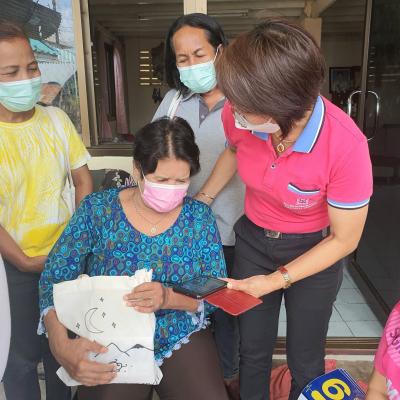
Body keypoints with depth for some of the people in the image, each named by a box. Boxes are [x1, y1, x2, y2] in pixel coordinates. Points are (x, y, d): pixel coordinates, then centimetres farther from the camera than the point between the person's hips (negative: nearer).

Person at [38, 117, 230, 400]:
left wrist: (170, 298, -27)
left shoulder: (200, 216, -6)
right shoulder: (97, 209, -8)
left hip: (183, 337, 1)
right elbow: (53, 280, -8)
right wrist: (61, 346, -26)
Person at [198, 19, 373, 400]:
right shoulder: (237, 114, -22)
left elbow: (344, 239, -19)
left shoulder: (345, 144, -33)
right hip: (253, 239, 3)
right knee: (252, 352, 18)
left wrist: (276, 280, -20)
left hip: (315, 251, -2)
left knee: (305, 364, 15)